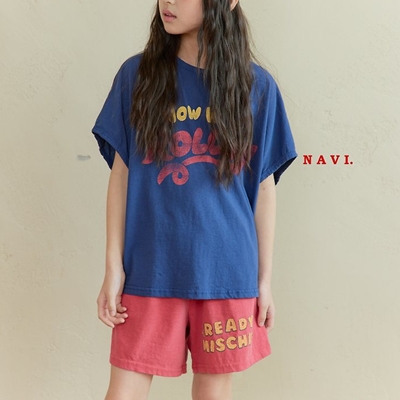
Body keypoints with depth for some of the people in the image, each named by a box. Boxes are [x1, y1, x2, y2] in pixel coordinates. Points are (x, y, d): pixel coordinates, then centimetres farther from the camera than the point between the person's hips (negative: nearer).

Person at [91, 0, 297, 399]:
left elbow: (264, 187, 4)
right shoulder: (137, 74, 1)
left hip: (226, 271, 0)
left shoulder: (256, 85, 1)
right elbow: (121, 175, 2)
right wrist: (113, 268, -1)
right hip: (150, 269, 0)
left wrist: (264, 280, 5)